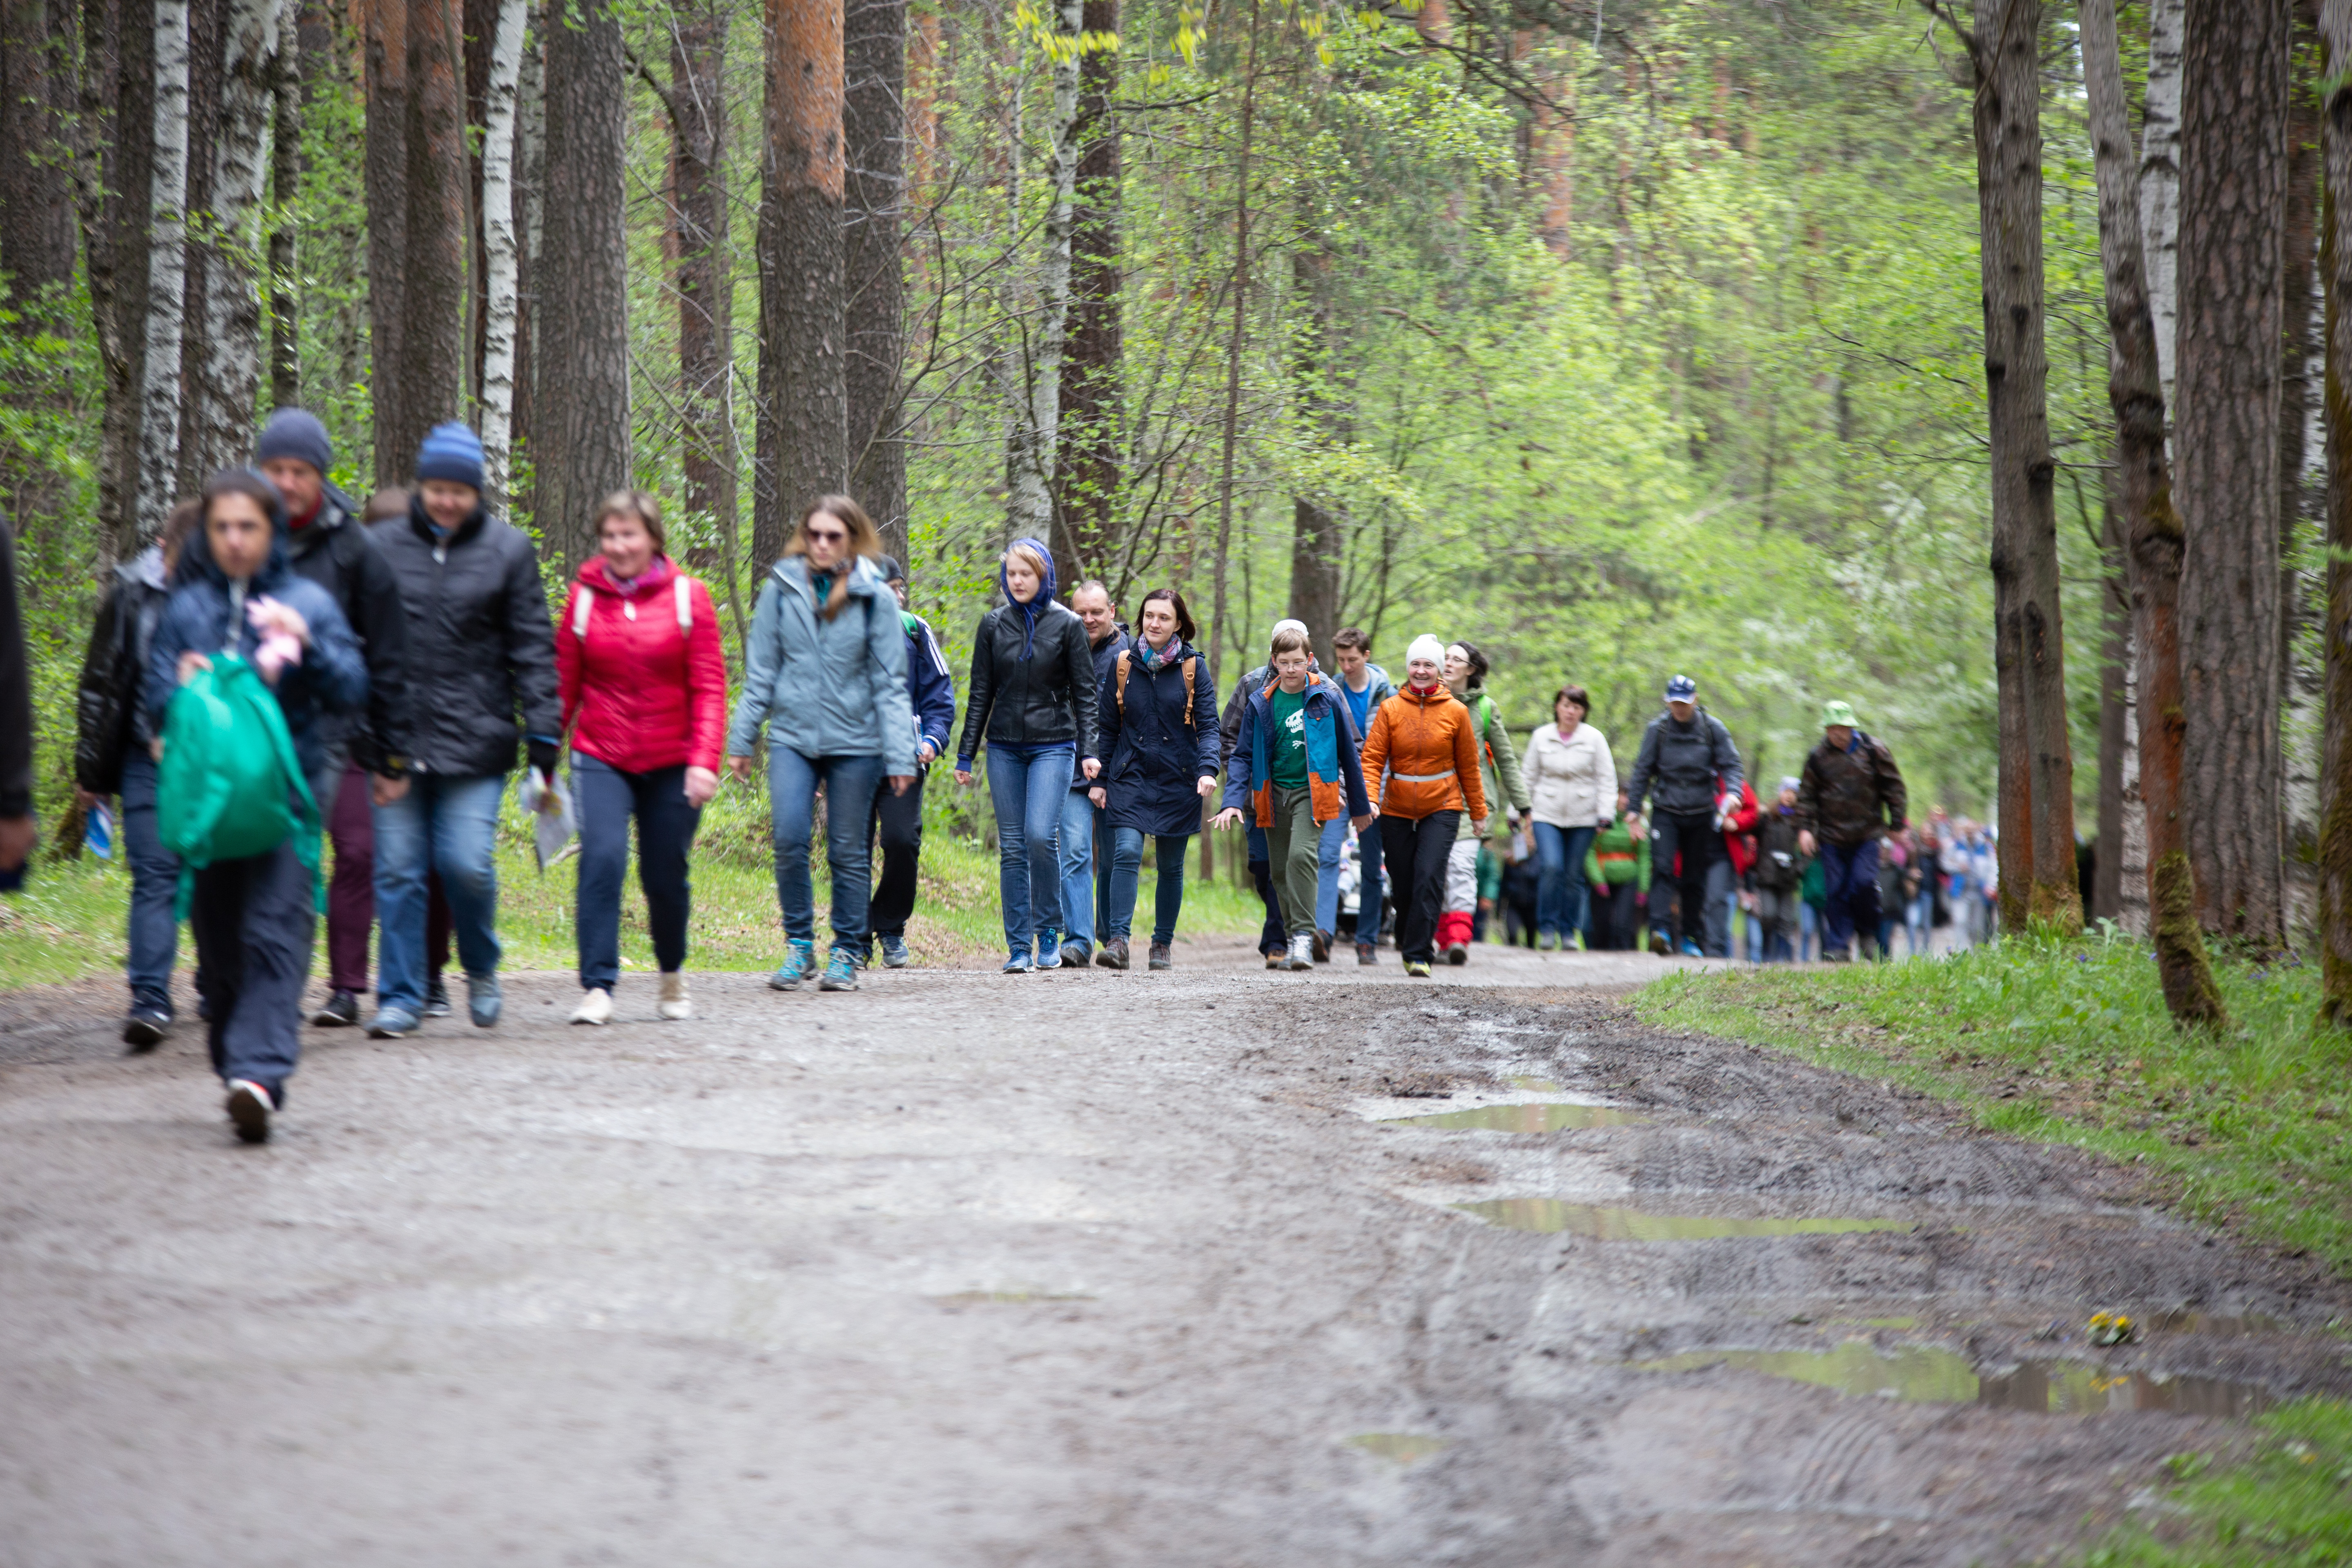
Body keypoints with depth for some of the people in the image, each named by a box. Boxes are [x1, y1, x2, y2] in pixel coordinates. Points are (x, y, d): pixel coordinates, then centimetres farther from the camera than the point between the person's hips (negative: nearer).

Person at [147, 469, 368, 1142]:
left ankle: (259, 1073, -26)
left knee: (275, 934, -16)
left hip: (285, 794, -3)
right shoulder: (185, 607, 11)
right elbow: (157, 705, 10)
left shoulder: (309, 602, 6)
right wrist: (180, 688, -12)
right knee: (218, 941, 5)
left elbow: (351, 694, 3)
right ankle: (233, 1062, 21)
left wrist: (306, 645, -13)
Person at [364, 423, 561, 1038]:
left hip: (475, 739, -1)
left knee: (467, 864, -9)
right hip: (396, 735, 1)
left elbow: (534, 649, 5)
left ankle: (482, 971, 18)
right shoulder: (381, 546, 7)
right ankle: (400, 997, 11)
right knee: (398, 869, 1)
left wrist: (544, 734, 0)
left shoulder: (509, 550, 5)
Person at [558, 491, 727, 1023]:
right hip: (601, 758, 0)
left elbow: (709, 686, -2)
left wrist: (705, 760, -12)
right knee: (603, 858, -19)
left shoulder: (687, 597, 0)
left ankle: (672, 977, 32)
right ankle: (597, 988, -16)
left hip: (671, 761, 0)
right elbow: (564, 686, 7)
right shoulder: (584, 598, 2)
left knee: (666, 876, 5)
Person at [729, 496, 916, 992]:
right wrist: (742, 739, 7)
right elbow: (760, 671, 9)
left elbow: (890, 684, 1)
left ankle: (847, 955, 15)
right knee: (790, 839, -13)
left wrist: (899, 755, -3)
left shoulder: (876, 598, 0)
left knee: (848, 852, 4)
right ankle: (799, 946, 1)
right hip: (792, 735, 1)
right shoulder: (782, 589, 4)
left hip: (854, 741, -1)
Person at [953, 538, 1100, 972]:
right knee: (1012, 847, 1)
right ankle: (1019, 948, 5)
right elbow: (980, 693, 11)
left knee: (1040, 835, -18)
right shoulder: (993, 625, 8)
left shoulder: (1067, 625, 1)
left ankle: (1049, 932, -1)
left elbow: (1084, 693, 2)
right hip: (1004, 748, 3)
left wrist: (1088, 751, -8)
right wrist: (965, 755, 7)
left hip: (1053, 745, -3)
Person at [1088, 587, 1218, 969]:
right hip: (1130, 777, 0)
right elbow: (1107, 727, 9)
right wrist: (1099, 779, 6)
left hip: (1177, 781, 0)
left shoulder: (1194, 668, -1)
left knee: (1170, 867, 7)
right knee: (1126, 854, -16)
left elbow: (1208, 726, -4)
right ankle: (1117, 941, -22)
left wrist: (1208, 770, -20)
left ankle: (1163, 944, 20)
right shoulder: (1123, 664, 4)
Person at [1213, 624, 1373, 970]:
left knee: (1301, 854, -23)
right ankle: (1296, 938, 21)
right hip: (1274, 794, 4)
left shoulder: (1327, 699, 0)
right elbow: (1243, 755, 7)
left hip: (1311, 792, -3)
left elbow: (1347, 751, 8)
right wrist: (1233, 801, -7)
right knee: (1280, 868, 7)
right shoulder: (1261, 704, 5)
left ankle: (1303, 936, -21)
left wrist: (1359, 805, 13)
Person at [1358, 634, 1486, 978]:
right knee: (1403, 881, 8)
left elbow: (1468, 766, 7)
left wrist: (1478, 811, 13)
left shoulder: (1455, 712, 0)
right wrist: (1370, 799, -18)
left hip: (1442, 808, -1)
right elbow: (1373, 758, -3)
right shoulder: (1390, 709, 0)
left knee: (1429, 877, -16)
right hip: (1397, 809, 1)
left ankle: (1418, 954, -14)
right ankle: (1407, 937, 34)